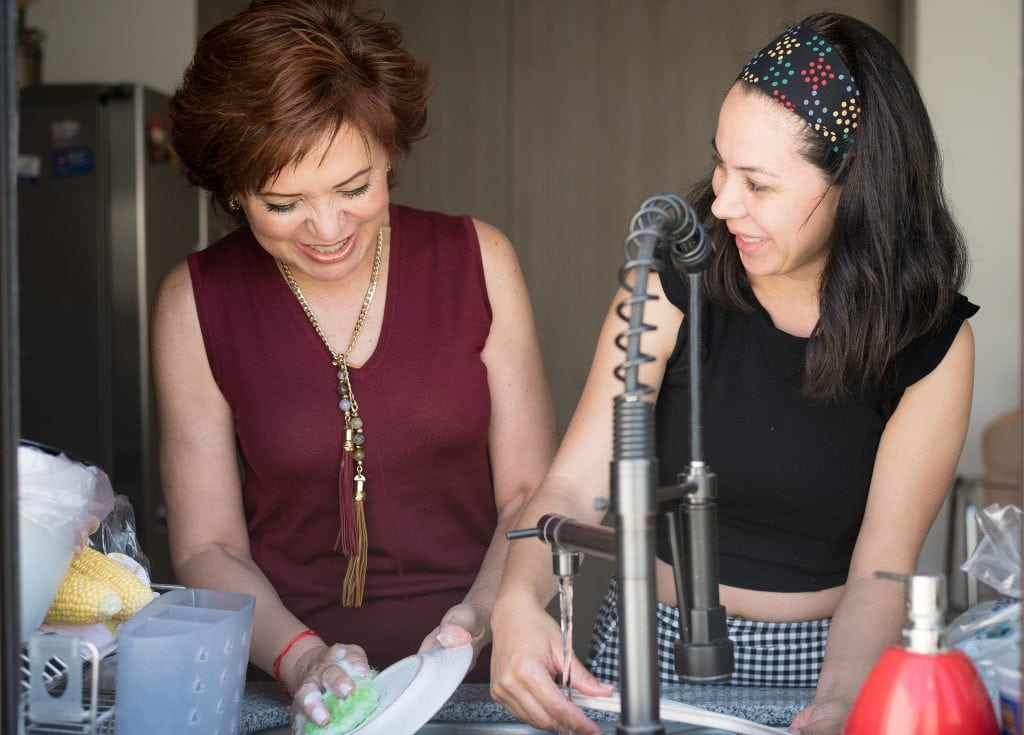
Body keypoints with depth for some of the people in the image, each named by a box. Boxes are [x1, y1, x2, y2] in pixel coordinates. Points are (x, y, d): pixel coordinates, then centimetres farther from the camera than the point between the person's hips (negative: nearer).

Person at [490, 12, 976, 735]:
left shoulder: (933, 340, -8)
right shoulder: (673, 285, -8)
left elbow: (879, 572, -11)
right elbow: (576, 485, -11)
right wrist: (519, 602, -31)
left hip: (823, 660, 0)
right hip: (655, 646, 0)